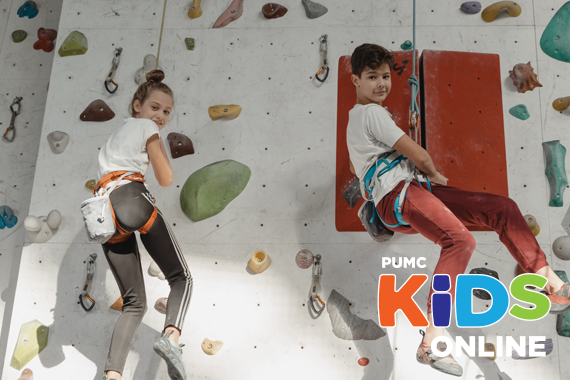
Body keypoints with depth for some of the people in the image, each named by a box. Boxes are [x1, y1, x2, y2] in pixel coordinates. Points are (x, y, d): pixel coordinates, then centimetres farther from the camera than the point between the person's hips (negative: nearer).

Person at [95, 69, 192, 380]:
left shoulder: (115, 137, 36)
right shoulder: (146, 128, 12)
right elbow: (166, 180, 12)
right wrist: (158, 146, 28)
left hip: (105, 211, 7)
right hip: (132, 197, -6)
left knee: (134, 303, 8)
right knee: (181, 277, 0)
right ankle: (171, 336, -30)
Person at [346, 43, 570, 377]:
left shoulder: (357, 118, 28)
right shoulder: (371, 113, -4)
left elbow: (356, 166, 42)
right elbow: (419, 155, -6)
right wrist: (434, 174, 13)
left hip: (417, 189, 10)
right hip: (397, 195, -10)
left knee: (503, 207, -2)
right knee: (460, 239, -37)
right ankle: (432, 342, -39)